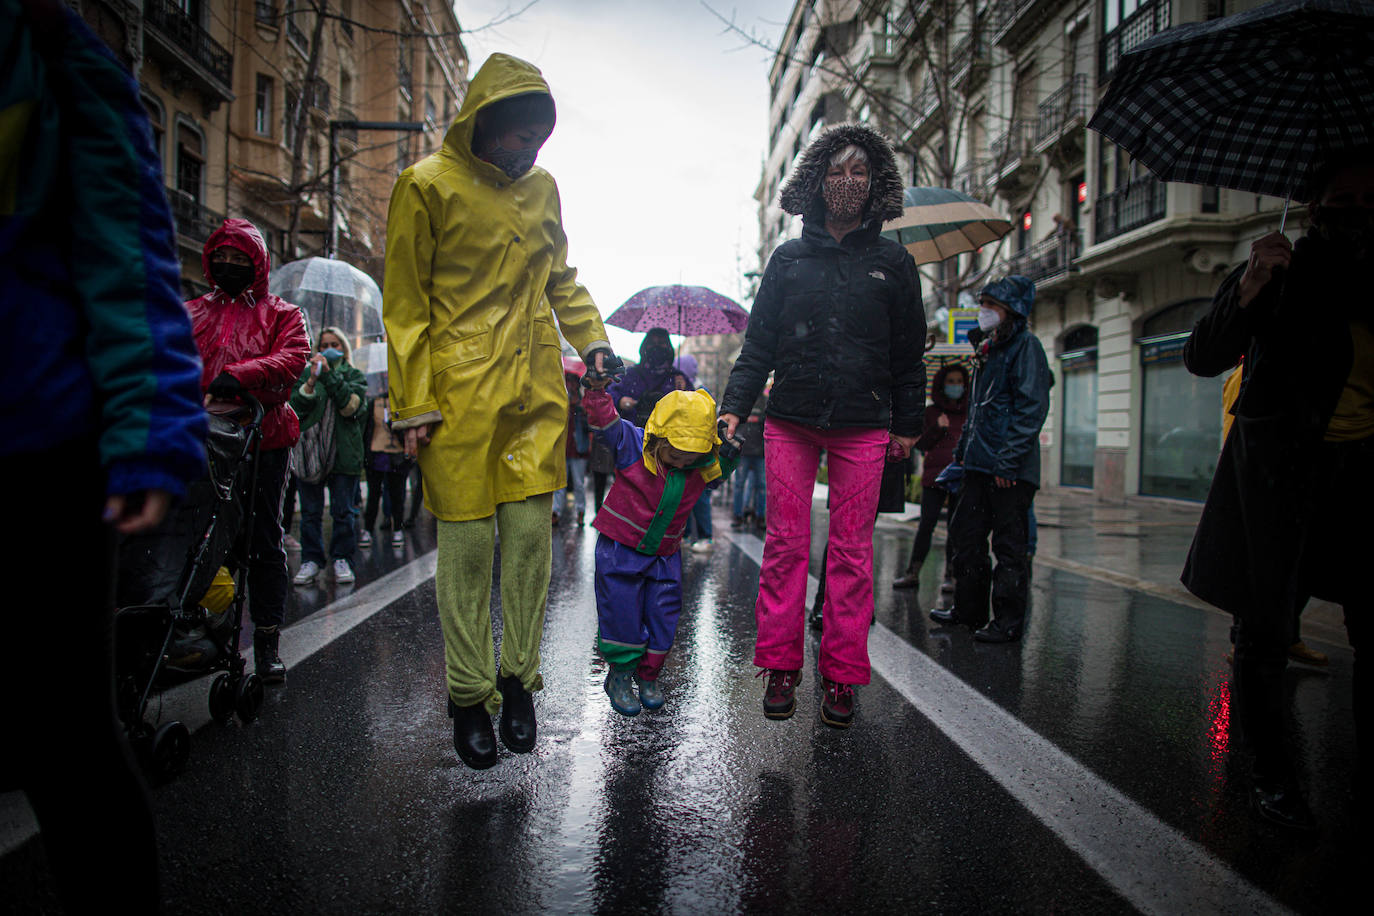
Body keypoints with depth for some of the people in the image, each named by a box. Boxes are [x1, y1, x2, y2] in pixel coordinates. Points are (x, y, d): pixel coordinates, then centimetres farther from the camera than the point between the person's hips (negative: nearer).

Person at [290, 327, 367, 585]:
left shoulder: (355, 375, 10)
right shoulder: (307, 373, 12)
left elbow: (351, 406, -9)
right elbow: (295, 406, 0)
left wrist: (330, 375, -15)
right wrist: (311, 383, -15)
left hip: (344, 453, -1)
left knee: (343, 511, 1)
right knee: (310, 511, 3)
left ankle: (341, 559, 9)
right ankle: (311, 560, 10)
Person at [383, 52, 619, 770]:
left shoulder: (542, 188, 14)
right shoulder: (428, 186, -1)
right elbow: (405, 304, -2)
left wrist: (591, 339, 7)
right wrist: (413, 404, -7)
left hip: (536, 394, 4)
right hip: (460, 397, -4)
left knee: (531, 533, 3)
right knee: (467, 544, 1)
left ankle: (518, 677, 19)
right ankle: (468, 696, 16)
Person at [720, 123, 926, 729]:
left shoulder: (893, 263, 10)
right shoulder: (789, 259, 10)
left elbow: (908, 354, 12)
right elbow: (759, 342, 9)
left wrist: (907, 424, 9)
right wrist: (736, 404, -1)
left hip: (862, 428, 0)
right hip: (790, 421, 0)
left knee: (851, 552, 2)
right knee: (786, 543, 1)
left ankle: (841, 677, 12)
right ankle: (781, 666, 13)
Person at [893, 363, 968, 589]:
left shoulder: (970, 414, 12)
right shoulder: (930, 414, 8)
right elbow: (920, 444, 2)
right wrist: (937, 429, -13)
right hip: (934, 476, -1)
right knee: (926, 524, -5)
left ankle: (950, 575, 8)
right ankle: (913, 573, -2)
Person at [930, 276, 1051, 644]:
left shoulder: (1026, 345, -7)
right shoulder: (988, 350, 20)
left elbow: (1032, 408, -15)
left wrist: (1008, 460, -20)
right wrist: (963, 451, 20)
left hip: (1010, 470, -9)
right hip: (979, 463, 9)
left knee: (1009, 545, -1)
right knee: (965, 534, 12)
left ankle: (1008, 621, 8)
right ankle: (969, 609, 25)